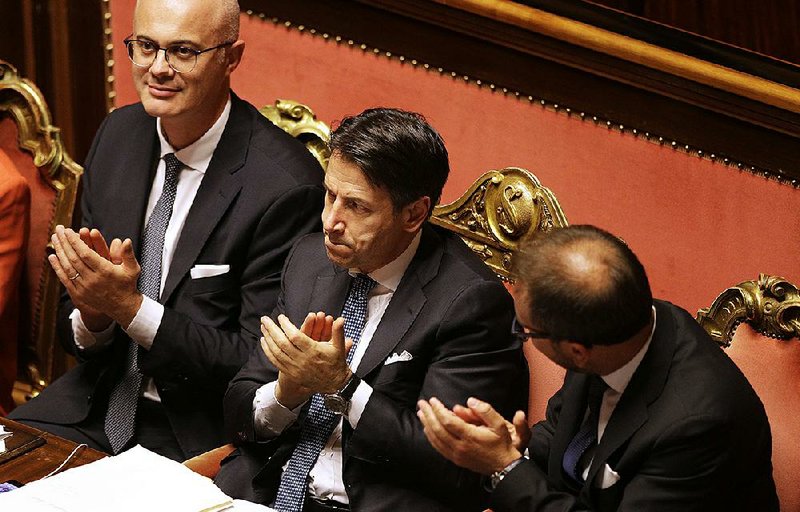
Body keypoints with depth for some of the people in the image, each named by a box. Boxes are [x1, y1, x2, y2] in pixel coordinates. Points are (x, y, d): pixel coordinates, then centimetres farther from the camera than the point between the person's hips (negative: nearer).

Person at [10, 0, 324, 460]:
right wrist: (92, 316, -15)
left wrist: (130, 307, -21)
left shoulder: (287, 185, -17)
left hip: (196, 434, -6)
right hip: (102, 401, 6)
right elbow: (76, 333, 10)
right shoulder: (118, 136, 4)